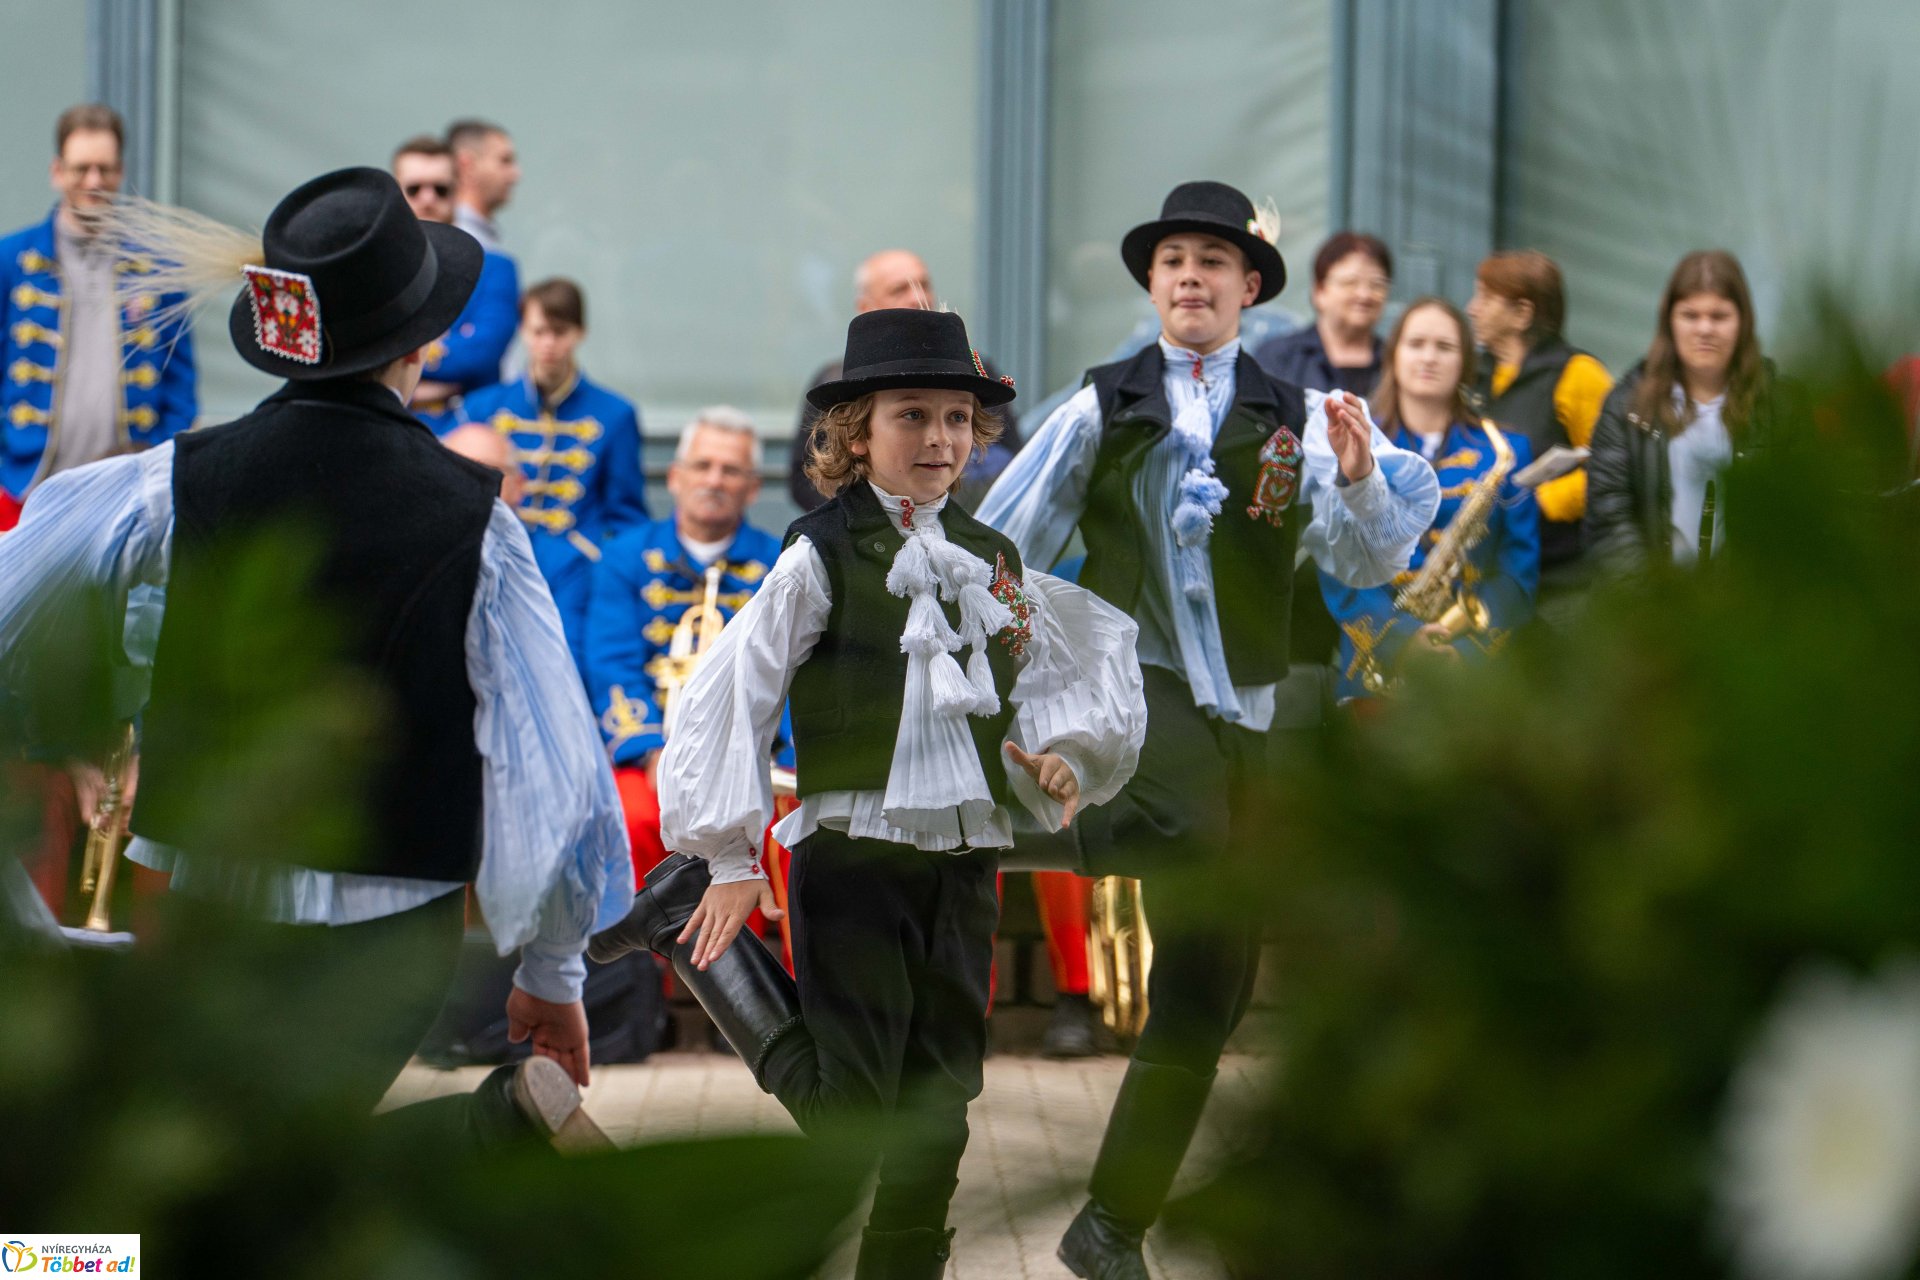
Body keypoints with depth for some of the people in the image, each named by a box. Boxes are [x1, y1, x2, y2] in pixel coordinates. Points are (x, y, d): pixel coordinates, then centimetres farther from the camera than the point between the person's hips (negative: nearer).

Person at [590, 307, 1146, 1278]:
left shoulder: (994, 562, 11)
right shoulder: (821, 559, -6)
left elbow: (1049, 681, 24)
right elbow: (730, 699, -6)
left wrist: (1063, 752, 2)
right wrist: (731, 859, -7)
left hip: (964, 860, 6)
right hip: (853, 851, -6)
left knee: (938, 1108, 7)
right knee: (844, 1104, -7)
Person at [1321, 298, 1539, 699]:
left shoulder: (1504, 452, 12)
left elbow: (1519, 567, 5)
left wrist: (1465, 647, -11)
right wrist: (1400, 635, -15)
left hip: (1476, 671, 0)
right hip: (1375, 672, 0)